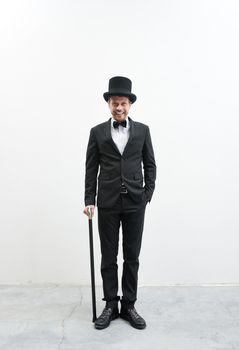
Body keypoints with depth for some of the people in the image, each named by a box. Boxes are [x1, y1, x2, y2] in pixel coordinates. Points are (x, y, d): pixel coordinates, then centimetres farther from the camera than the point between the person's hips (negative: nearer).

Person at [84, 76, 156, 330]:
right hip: (108, 202, 0)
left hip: (135, 203, 1)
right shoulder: (98, 132, 4)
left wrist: (147, 195, -2)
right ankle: (110, 306, 20)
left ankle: (129, 306, 20)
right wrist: (89, 200, -3)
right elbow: (91, 169, 2)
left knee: (132, 257, 7)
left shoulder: (142, 130, 6)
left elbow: (150, 165, 6)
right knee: (108, 257, 7)